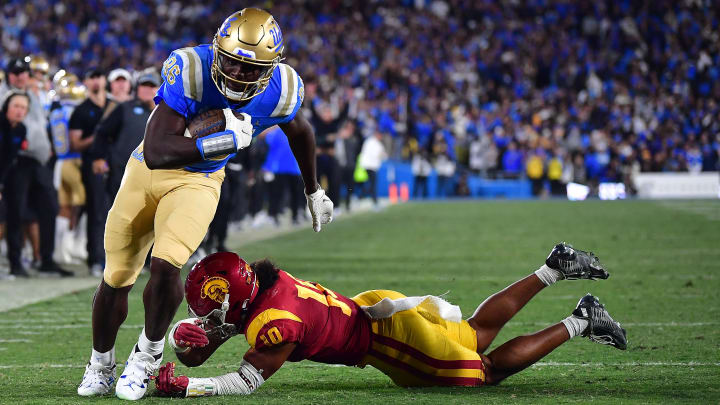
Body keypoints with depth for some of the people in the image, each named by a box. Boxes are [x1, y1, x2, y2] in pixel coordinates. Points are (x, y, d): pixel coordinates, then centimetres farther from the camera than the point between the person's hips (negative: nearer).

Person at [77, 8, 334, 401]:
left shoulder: (281, 92, -16)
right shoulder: (189, 70, -29)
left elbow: (300, 132, 10)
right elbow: (157, 153, -36)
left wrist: (314, 192, 22)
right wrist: (228, 140, -36)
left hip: (198, 181, 1)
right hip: (147, 171, -1)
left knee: (165, 266, -23)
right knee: (116, 279, 6)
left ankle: (148, 354, 2)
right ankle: (100, 366, 31)